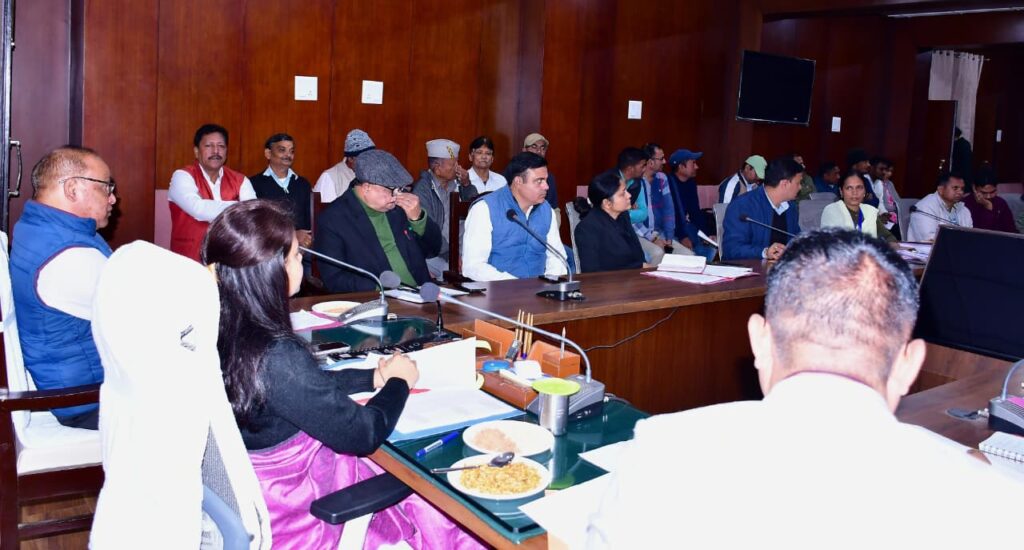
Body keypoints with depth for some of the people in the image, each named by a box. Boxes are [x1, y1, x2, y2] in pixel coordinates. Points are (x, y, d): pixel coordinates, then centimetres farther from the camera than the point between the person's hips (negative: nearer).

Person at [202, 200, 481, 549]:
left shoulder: (219, 332, -8)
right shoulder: (277, 357, -33)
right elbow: (362, 434, -22)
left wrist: (373, 378, 5)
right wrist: (398, 382, -5)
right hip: (295, 510, -7)